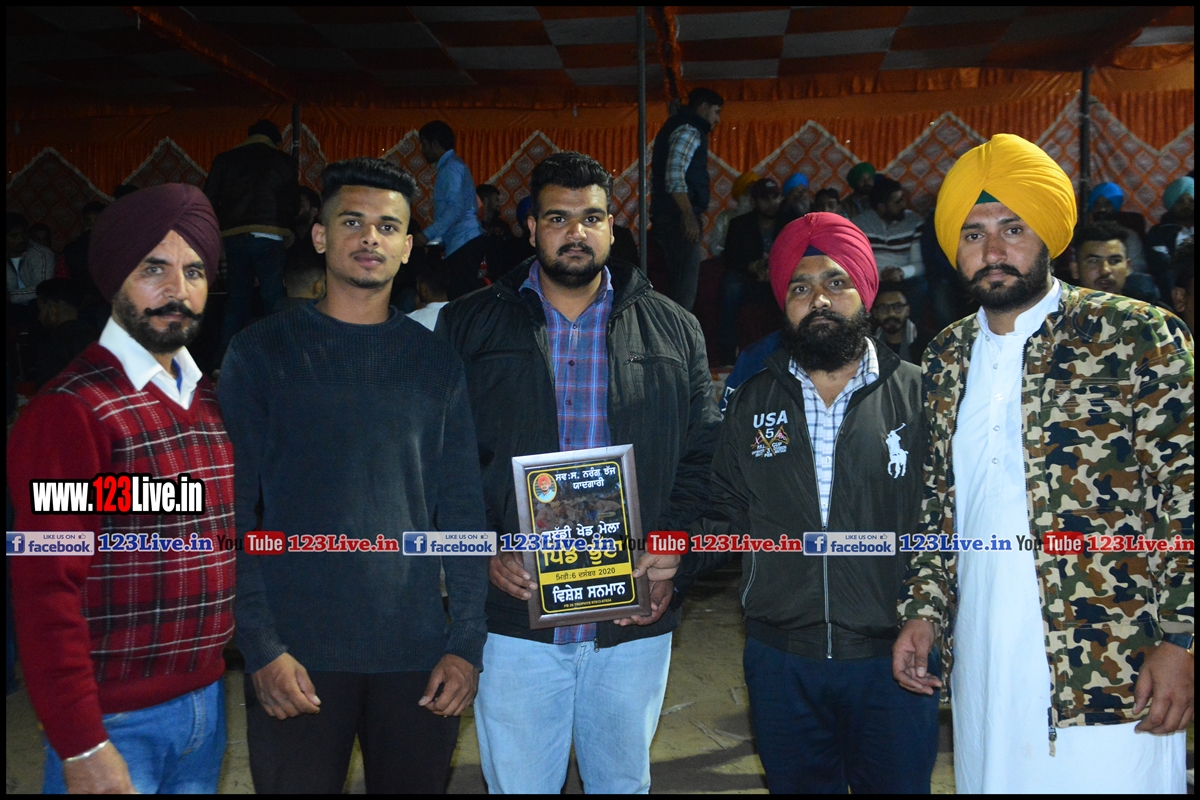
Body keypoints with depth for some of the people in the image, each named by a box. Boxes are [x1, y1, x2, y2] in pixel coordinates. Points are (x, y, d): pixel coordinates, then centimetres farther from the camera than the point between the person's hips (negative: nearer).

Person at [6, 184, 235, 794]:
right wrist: (82, 748, -16)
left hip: (208, 701, 7)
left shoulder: (208, 403, 8)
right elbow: (45, 593, -16)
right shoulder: (69, 411, -14)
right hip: (117, 721, -6)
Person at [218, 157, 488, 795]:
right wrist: (260, 646, -10)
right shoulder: (263, 351, 0)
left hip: (417, 650, 2)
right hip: (297, 653, -2)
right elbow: (233, 509, -3)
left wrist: (467, 641, -1)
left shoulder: (435, 361, 7)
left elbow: (462, 509, 6)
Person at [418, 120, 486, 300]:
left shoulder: (451, 167, -8)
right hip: (466, 243, 10)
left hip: (463, 243, -10)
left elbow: (456, 208, -19)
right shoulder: (451, 165, 22)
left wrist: (428, 234, -19)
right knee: (463, 297, 5)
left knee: (459, 298, -15)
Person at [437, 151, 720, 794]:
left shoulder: (674, 331, 6)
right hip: (515, 615, -1)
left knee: (623, 781, 18)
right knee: (518, 782, 11)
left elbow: (702, 456, 7)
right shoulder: (469, 325, 2)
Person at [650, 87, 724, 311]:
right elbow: (675, 176, -20)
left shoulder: (678, 128, 24)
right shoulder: (689, 130, -6)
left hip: (667, 216, 10)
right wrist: (689, 216, -24)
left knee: (678, 284, 11)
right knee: (684, 286, -13)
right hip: (679, 218, -10)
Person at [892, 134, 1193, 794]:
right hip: (980, 666, 5)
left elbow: (1186, 493, -8)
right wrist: (924, 607, 8)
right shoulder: (948, 357, 9)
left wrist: (1179, 640, -12)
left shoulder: (1138, 338, -7)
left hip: (1110, 674, -4)